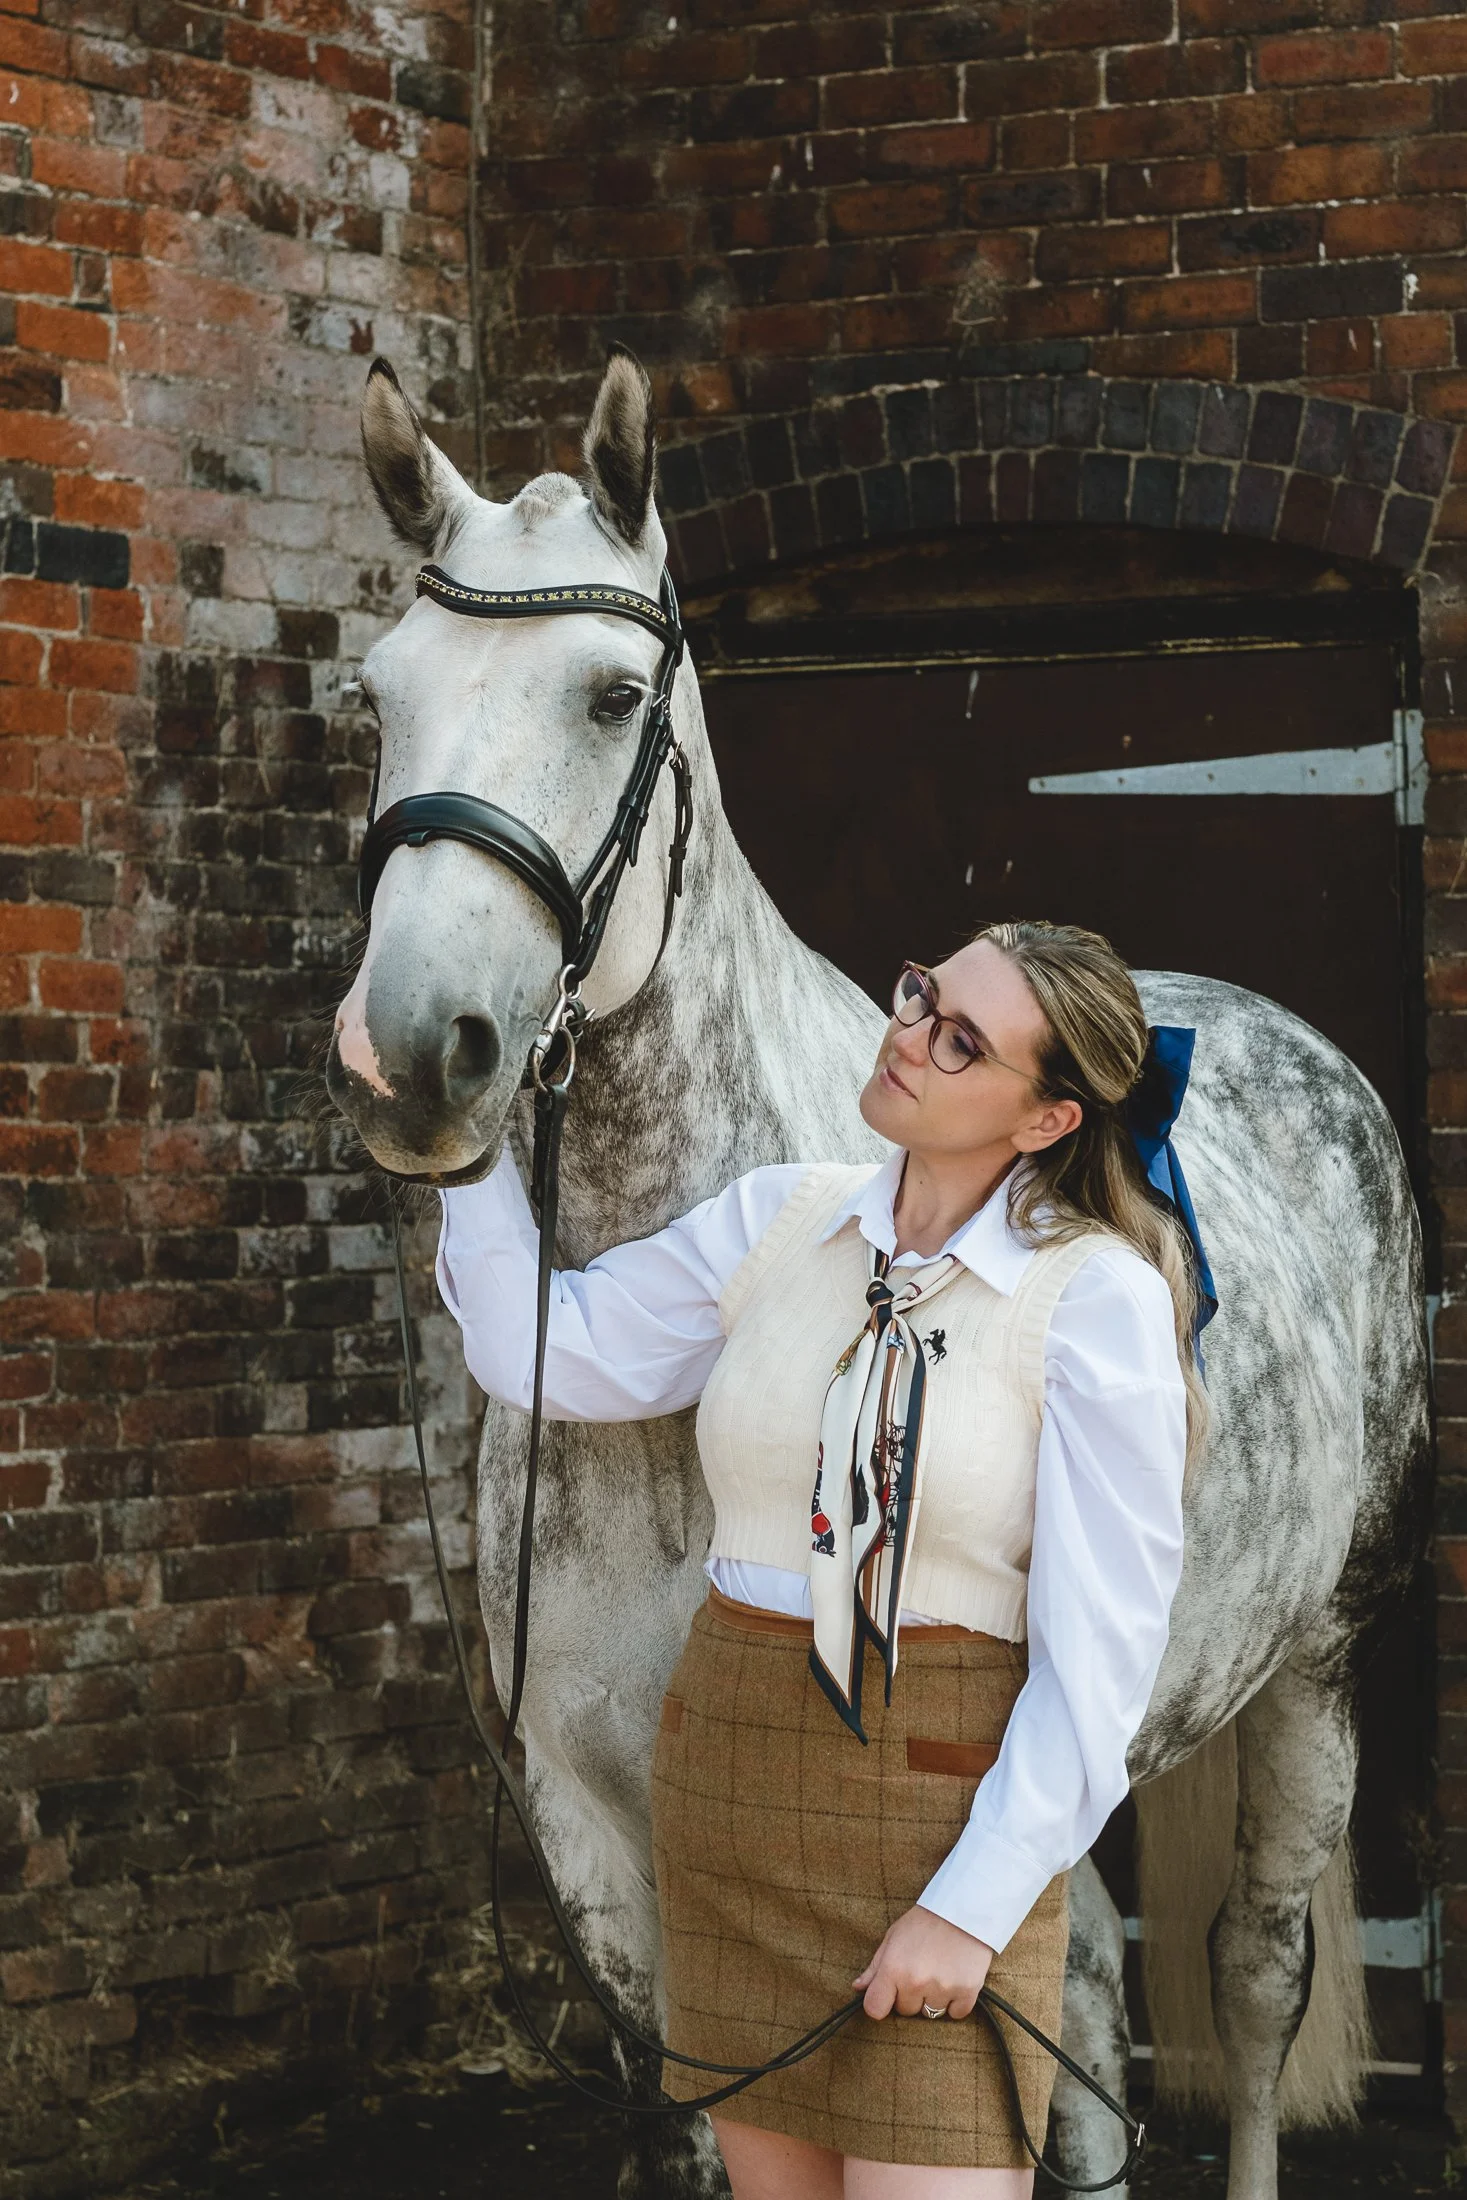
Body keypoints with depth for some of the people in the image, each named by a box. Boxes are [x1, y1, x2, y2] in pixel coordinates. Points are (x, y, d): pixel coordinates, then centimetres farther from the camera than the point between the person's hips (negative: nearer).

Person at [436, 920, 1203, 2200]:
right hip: (730, 1775, 5)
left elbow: (1100, 1644, -13)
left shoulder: (1099, 1301, -11)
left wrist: (972, 1906, -16)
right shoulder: (777, 1222, 4)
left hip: (947, 1814, -5)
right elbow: (539, 1354, 9)